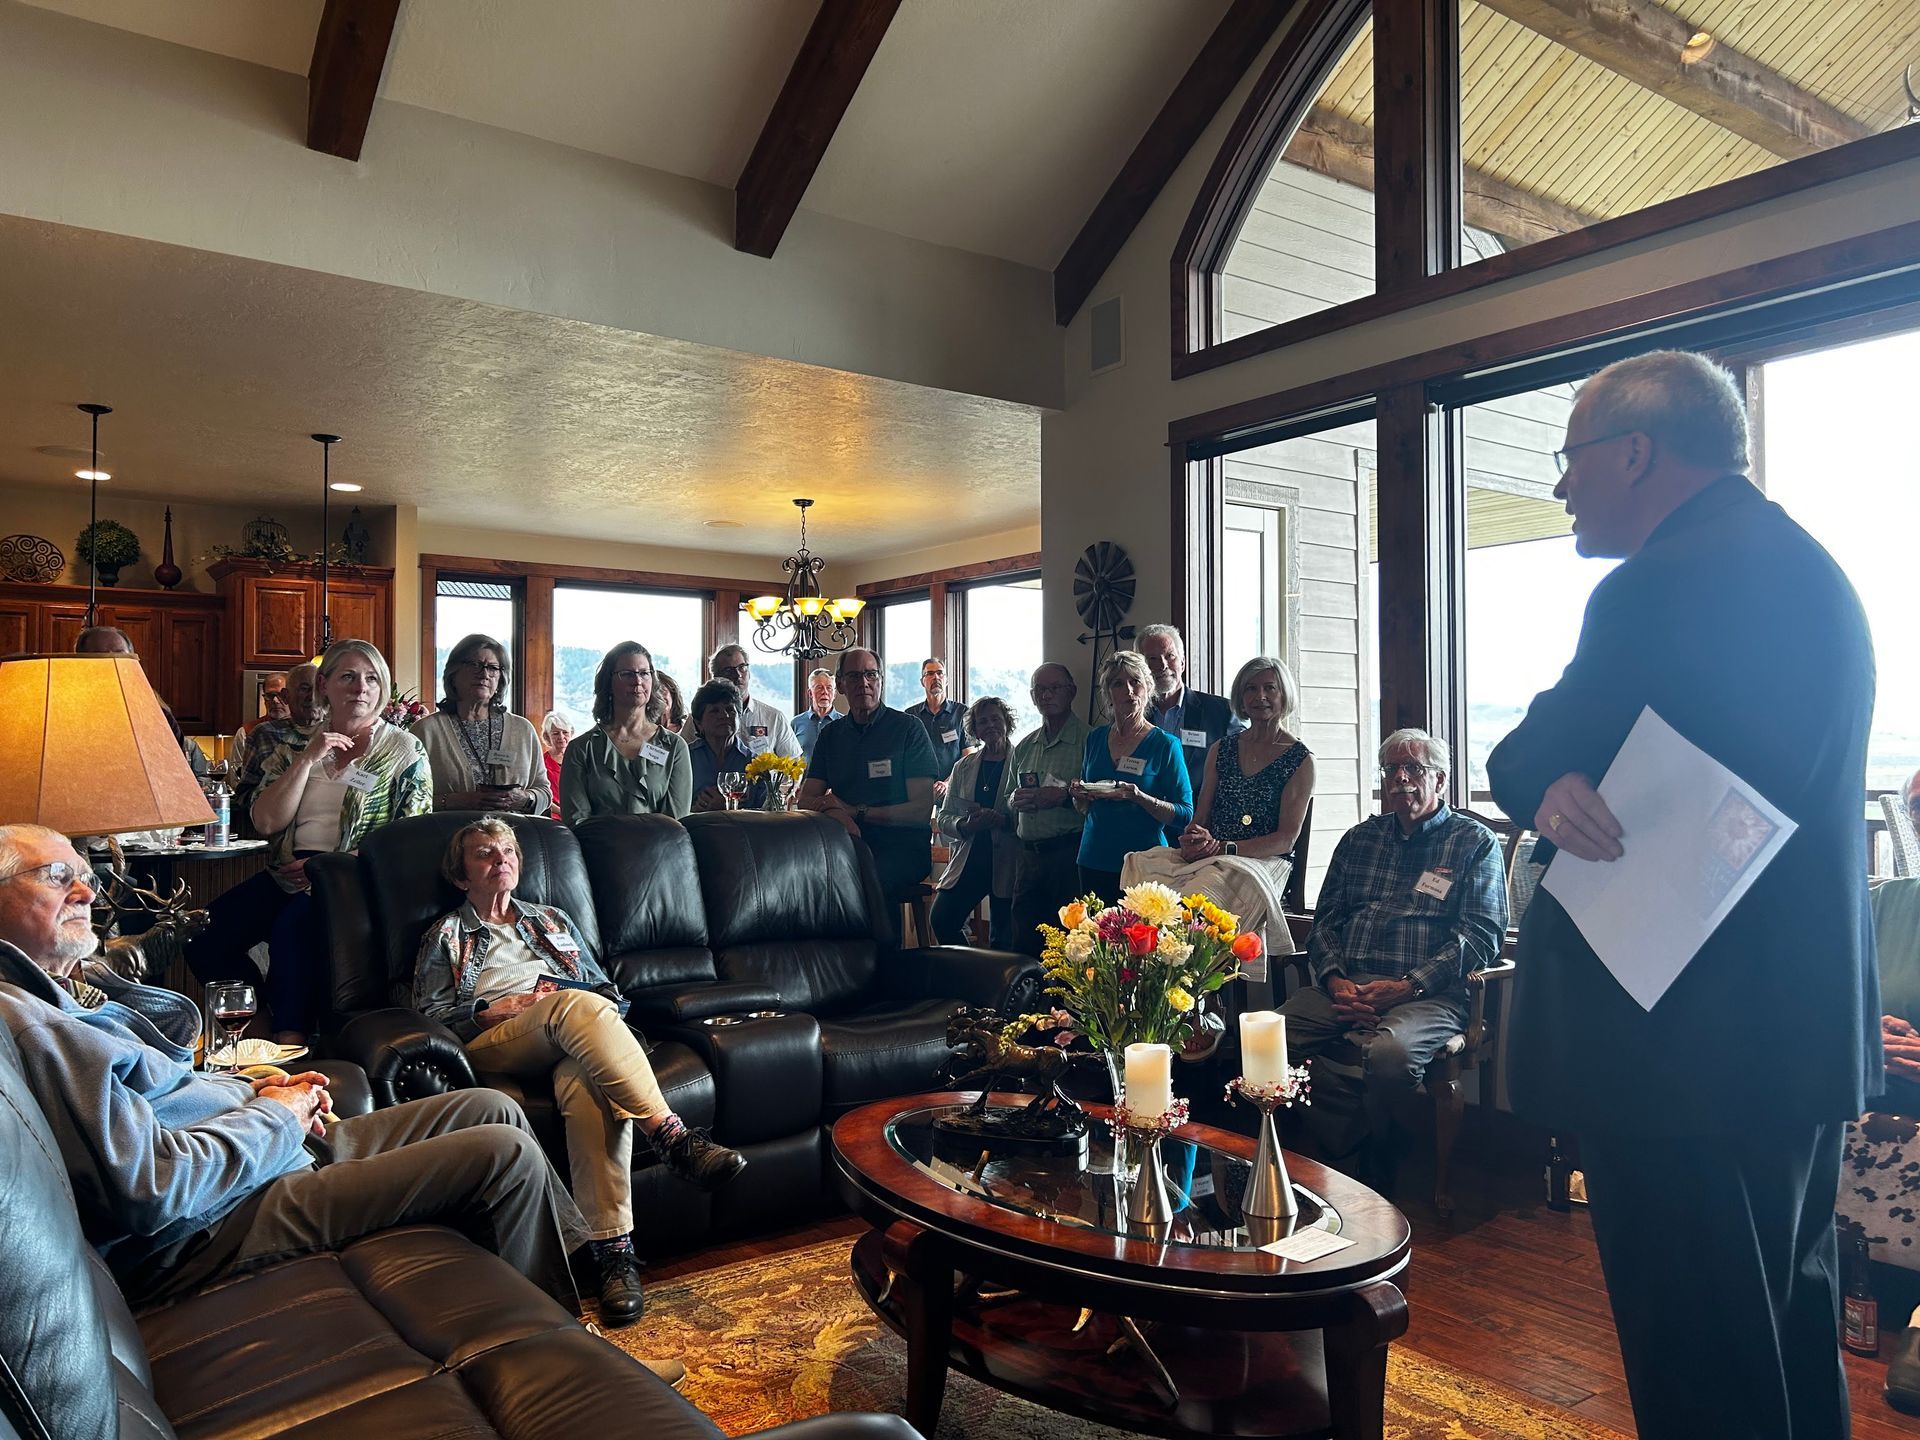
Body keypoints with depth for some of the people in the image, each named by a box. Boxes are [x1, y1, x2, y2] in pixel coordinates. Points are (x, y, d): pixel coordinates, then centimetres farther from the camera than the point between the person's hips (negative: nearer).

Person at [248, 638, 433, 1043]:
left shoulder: (404, 750, 6)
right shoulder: (293, 746, 15)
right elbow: (266, 822, 3)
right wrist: (308, 759, -6)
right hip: (289, 874, 4)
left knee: (293, 927, -33)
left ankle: (290, 1040, -23)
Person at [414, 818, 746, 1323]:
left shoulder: (552, 920, 33)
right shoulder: (446, 936, 25)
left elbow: (606, 990, 27)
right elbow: (429, 1016, 10)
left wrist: (597, 1012, 4)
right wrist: (489, 1010, -6)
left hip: (569, 1041, 3)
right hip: (492, 1043, -2)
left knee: (586, 1082, -39)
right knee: (577, 1005, -38)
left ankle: (614, 1248, -47)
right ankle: (672, 1137, -48)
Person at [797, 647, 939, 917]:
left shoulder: (908, 729, 2)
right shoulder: (830, 735, 16)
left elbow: (922, 811, -4)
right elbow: (805, 800, 7)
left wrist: (858, 812, -13)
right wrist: (835, 811, -16)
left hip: (902, 848, -3)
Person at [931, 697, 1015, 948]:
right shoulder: (963, 767, 13)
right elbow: (942, 817, 12)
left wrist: (1003, 821, -23)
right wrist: (965, 826, -8)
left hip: (1006, 864, -3)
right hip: (969, 862, 3)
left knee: (1002, 937, 2)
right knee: (942, 920, -8)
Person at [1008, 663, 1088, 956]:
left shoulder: (1088, 739, -4)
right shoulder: (1024, 746, 17)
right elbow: (1010, 798, 24)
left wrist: (1063, 796, -19)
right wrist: (1015, 800, 3)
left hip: (1069, 853, -6)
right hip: (1028, 853, 6)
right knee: (1024, 945, 9)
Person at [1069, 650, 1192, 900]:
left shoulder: (1165, 744, -5)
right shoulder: (1095, 739, 8)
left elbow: (1185, 816, -10)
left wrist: (1140, 797, -23)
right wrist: (1079, 796, -4)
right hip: (1094, 863, 4)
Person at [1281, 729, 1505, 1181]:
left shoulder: (1475, 843, 11)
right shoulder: (1359, 839, 24)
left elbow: (1481, 936, -1)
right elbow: (1324, 920, 19)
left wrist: (1407, 986, -14)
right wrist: (1335, 980, -3)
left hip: (1428, 993, -4)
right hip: (1345, 987, 4)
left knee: (1389, 1051, -38)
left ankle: (1376, 1176, -14)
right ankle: (1346, 1161, -13)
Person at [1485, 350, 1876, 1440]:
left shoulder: (1664, 585, -20)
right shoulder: (1806, 566, 13)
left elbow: (1529, 755, -16)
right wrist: (1549, 786, -5)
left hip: (1684, 1037, -10)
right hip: (1804, 1021, 10)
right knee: (1790, 1323, 24)